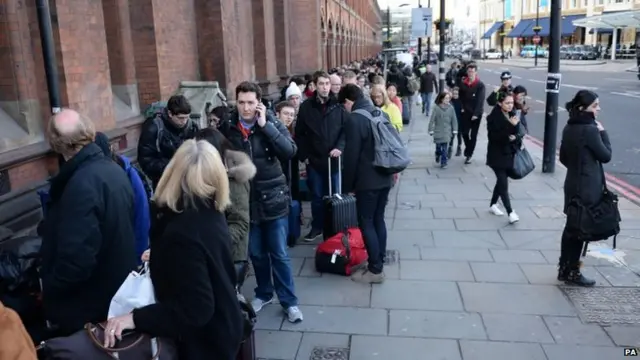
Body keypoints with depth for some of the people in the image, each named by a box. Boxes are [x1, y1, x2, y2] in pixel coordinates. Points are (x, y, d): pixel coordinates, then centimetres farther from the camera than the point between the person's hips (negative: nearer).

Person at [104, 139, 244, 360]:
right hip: (223, 324, 8)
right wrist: (160, 254, 19)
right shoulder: (212, 212, -6)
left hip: (206, 340, -8)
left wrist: (135, 318, -36)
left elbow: (196, 308, -34)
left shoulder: (182, 233, -33)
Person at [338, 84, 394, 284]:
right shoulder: (380, 113, 11)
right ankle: (379, 263, 22)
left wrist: (348, 185, -7)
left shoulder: (355, 119, -14)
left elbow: (351, 155, -16)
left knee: (366, 223, 0)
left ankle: (375, 270, 4)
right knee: (378, 219, 15)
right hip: (385, 177, 8)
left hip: (368, 181, -8)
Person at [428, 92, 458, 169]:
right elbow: (432, 120, -6)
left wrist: (454, 130, 3)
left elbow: (454, 120, 3)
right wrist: (431, 130, -5)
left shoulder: (451, 108, -3)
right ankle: (438, 156, 38)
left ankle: (443, 162, 5)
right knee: (438, 146, 8)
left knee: (445, 147, -2)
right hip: (438, 131, -1)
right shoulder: (436, 108, -9)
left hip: (447, 131, 1)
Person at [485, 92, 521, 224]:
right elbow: (494, 136, -23)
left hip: (509, 154, 7)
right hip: (497, 155, -7)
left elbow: (519, 133, 11)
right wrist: (510, 126, -29)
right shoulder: (493, 117, -15)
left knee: (501, 180, 16)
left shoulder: (513, 115, 4)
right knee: (503, 183, -8)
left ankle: (493, 204, 33)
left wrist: (515, 137, -13)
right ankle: (510, 212, -5)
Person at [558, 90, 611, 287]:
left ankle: (564, 269, 23)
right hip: (588, 187, -8)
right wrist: (603, 132, -3)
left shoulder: (569, 128, 6)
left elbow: (563, 158, 12)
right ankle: (572, 272, 14)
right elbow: (606, 156, -10)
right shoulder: (590, 130, -19)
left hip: (572, 183, 8)